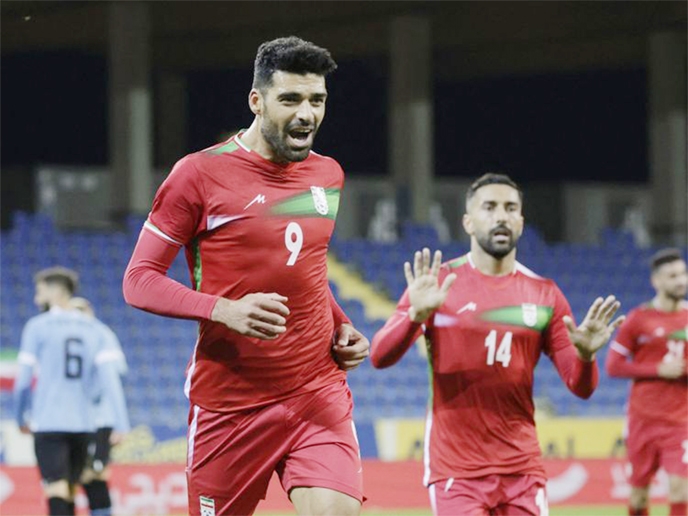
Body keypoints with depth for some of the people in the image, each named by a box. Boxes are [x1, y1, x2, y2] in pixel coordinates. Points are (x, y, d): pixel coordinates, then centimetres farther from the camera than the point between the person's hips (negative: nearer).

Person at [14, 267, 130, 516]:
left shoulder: (37, 326, -2)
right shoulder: (92, 329, 10)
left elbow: (23, 380, -1)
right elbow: (110, 378, 1)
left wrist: (21, 419, 14)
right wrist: (122, 426, -2)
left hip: (48, 424, -5)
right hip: (83, 425, 5)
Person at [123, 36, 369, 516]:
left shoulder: (329, 175, 11)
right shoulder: (200, 174, -6)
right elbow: (139, 281, -7)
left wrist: (343, 327, 9)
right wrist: (224, 310, -22)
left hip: (320, 393, 3)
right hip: (229, 400, -3)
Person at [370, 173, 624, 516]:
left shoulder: (545, 295, 7)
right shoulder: (437, 282, -1)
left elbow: (581, 387, 6)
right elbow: (379, 357, -10)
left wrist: (585, 355, -17)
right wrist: (417, 314, -27)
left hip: (522, 467, 3)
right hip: (456, 470, -3)